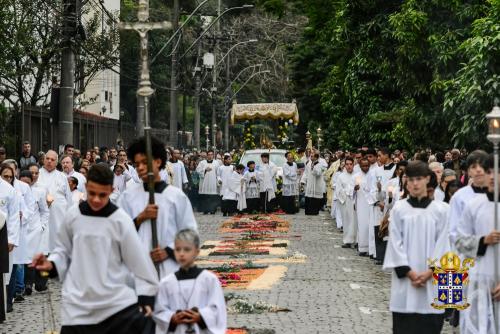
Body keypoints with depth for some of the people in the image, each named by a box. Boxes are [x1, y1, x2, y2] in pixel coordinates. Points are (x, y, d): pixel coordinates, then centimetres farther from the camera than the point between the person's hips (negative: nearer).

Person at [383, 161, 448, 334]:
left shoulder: (439, 210, 2)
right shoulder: (399, 209, 0)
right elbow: (395, 243, -1)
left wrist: (430, 272, -9)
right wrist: (409, 273, -9)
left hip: (431, 279, 1)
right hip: (404, 278, 0)